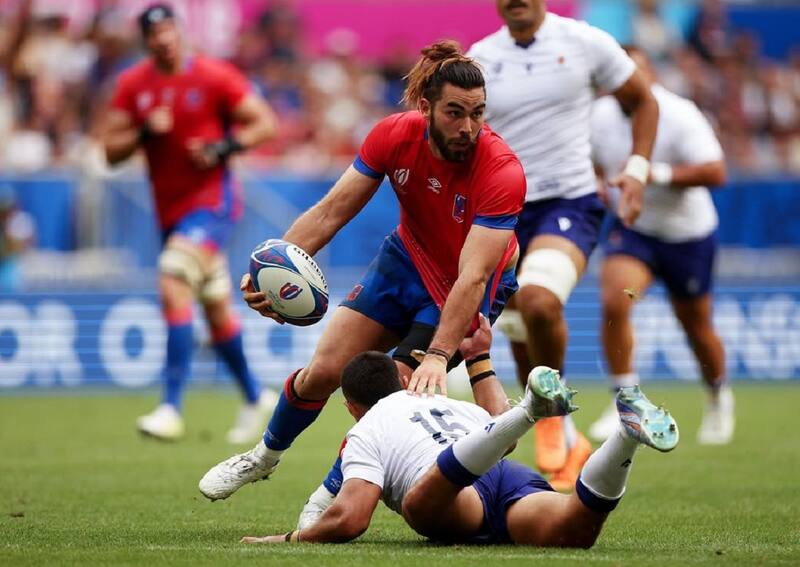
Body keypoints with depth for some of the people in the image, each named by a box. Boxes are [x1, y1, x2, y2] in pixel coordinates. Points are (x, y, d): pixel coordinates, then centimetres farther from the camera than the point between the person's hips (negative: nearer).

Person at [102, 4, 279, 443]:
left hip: (212, 201, -6)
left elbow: (265, 123, -3)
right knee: (217, 311, 15)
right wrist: (144, 133, -15)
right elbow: (111, 151, 3)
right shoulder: (132, 86, 5)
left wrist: (223, 147, -17)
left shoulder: (214, 77, -7)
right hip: (169, 209, 6)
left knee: (174, 286, -24)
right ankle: (255, 398, 34)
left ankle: (171, 410, -27)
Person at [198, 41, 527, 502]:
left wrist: (438, 356, -48)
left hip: (462, 291, -4)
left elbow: (472, 278, -39)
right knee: (324, 370, 4)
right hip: (407, 258, 4)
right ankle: (266, 456, 35)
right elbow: (333, 210, -16)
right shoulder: (395, 135, -22)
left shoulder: (503, 172, -34)